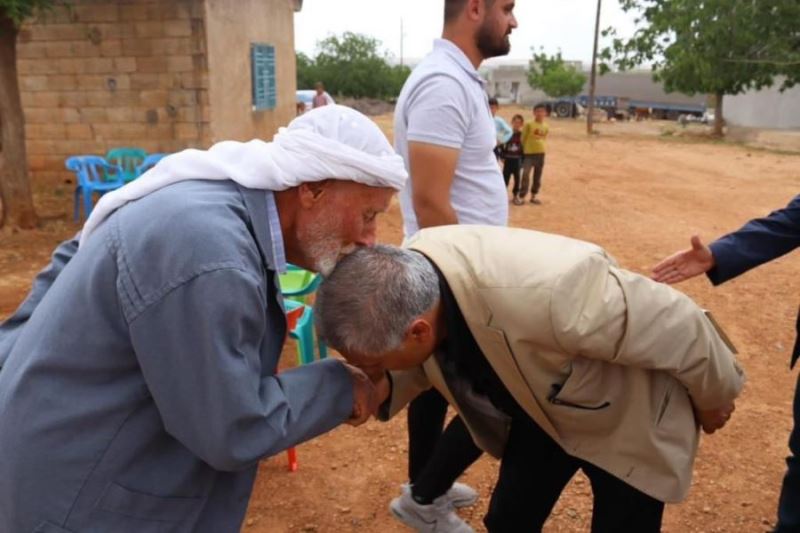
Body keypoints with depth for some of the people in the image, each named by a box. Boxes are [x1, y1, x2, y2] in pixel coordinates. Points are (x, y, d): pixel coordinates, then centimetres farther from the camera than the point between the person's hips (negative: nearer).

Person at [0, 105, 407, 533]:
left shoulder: (216, 196, -2)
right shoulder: (209, 255, -32)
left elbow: (77, 256, 11)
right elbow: (232, 430, -24)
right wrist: (342, 387, -12)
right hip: (74, 490, -8)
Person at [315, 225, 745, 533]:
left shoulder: (549, 294, -46)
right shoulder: (408, 276, -25)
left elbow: (679, 328, -28)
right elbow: (433, 360, -2)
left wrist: (713, 400, -7)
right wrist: (385, 390, -24)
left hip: (628, 424, -4)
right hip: (542, 411, 5)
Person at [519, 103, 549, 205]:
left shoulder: (546, 127, 5)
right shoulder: (529, 124, -8)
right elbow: (523, 138, -3)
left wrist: (539, 147, 11)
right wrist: (522, 150, 0)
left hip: (541, 153, 5)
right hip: (529, 153, -5)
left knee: (538, 177, 10)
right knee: (525, 175, -12)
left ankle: (533, 196, 21)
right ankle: (521, 197, -8)